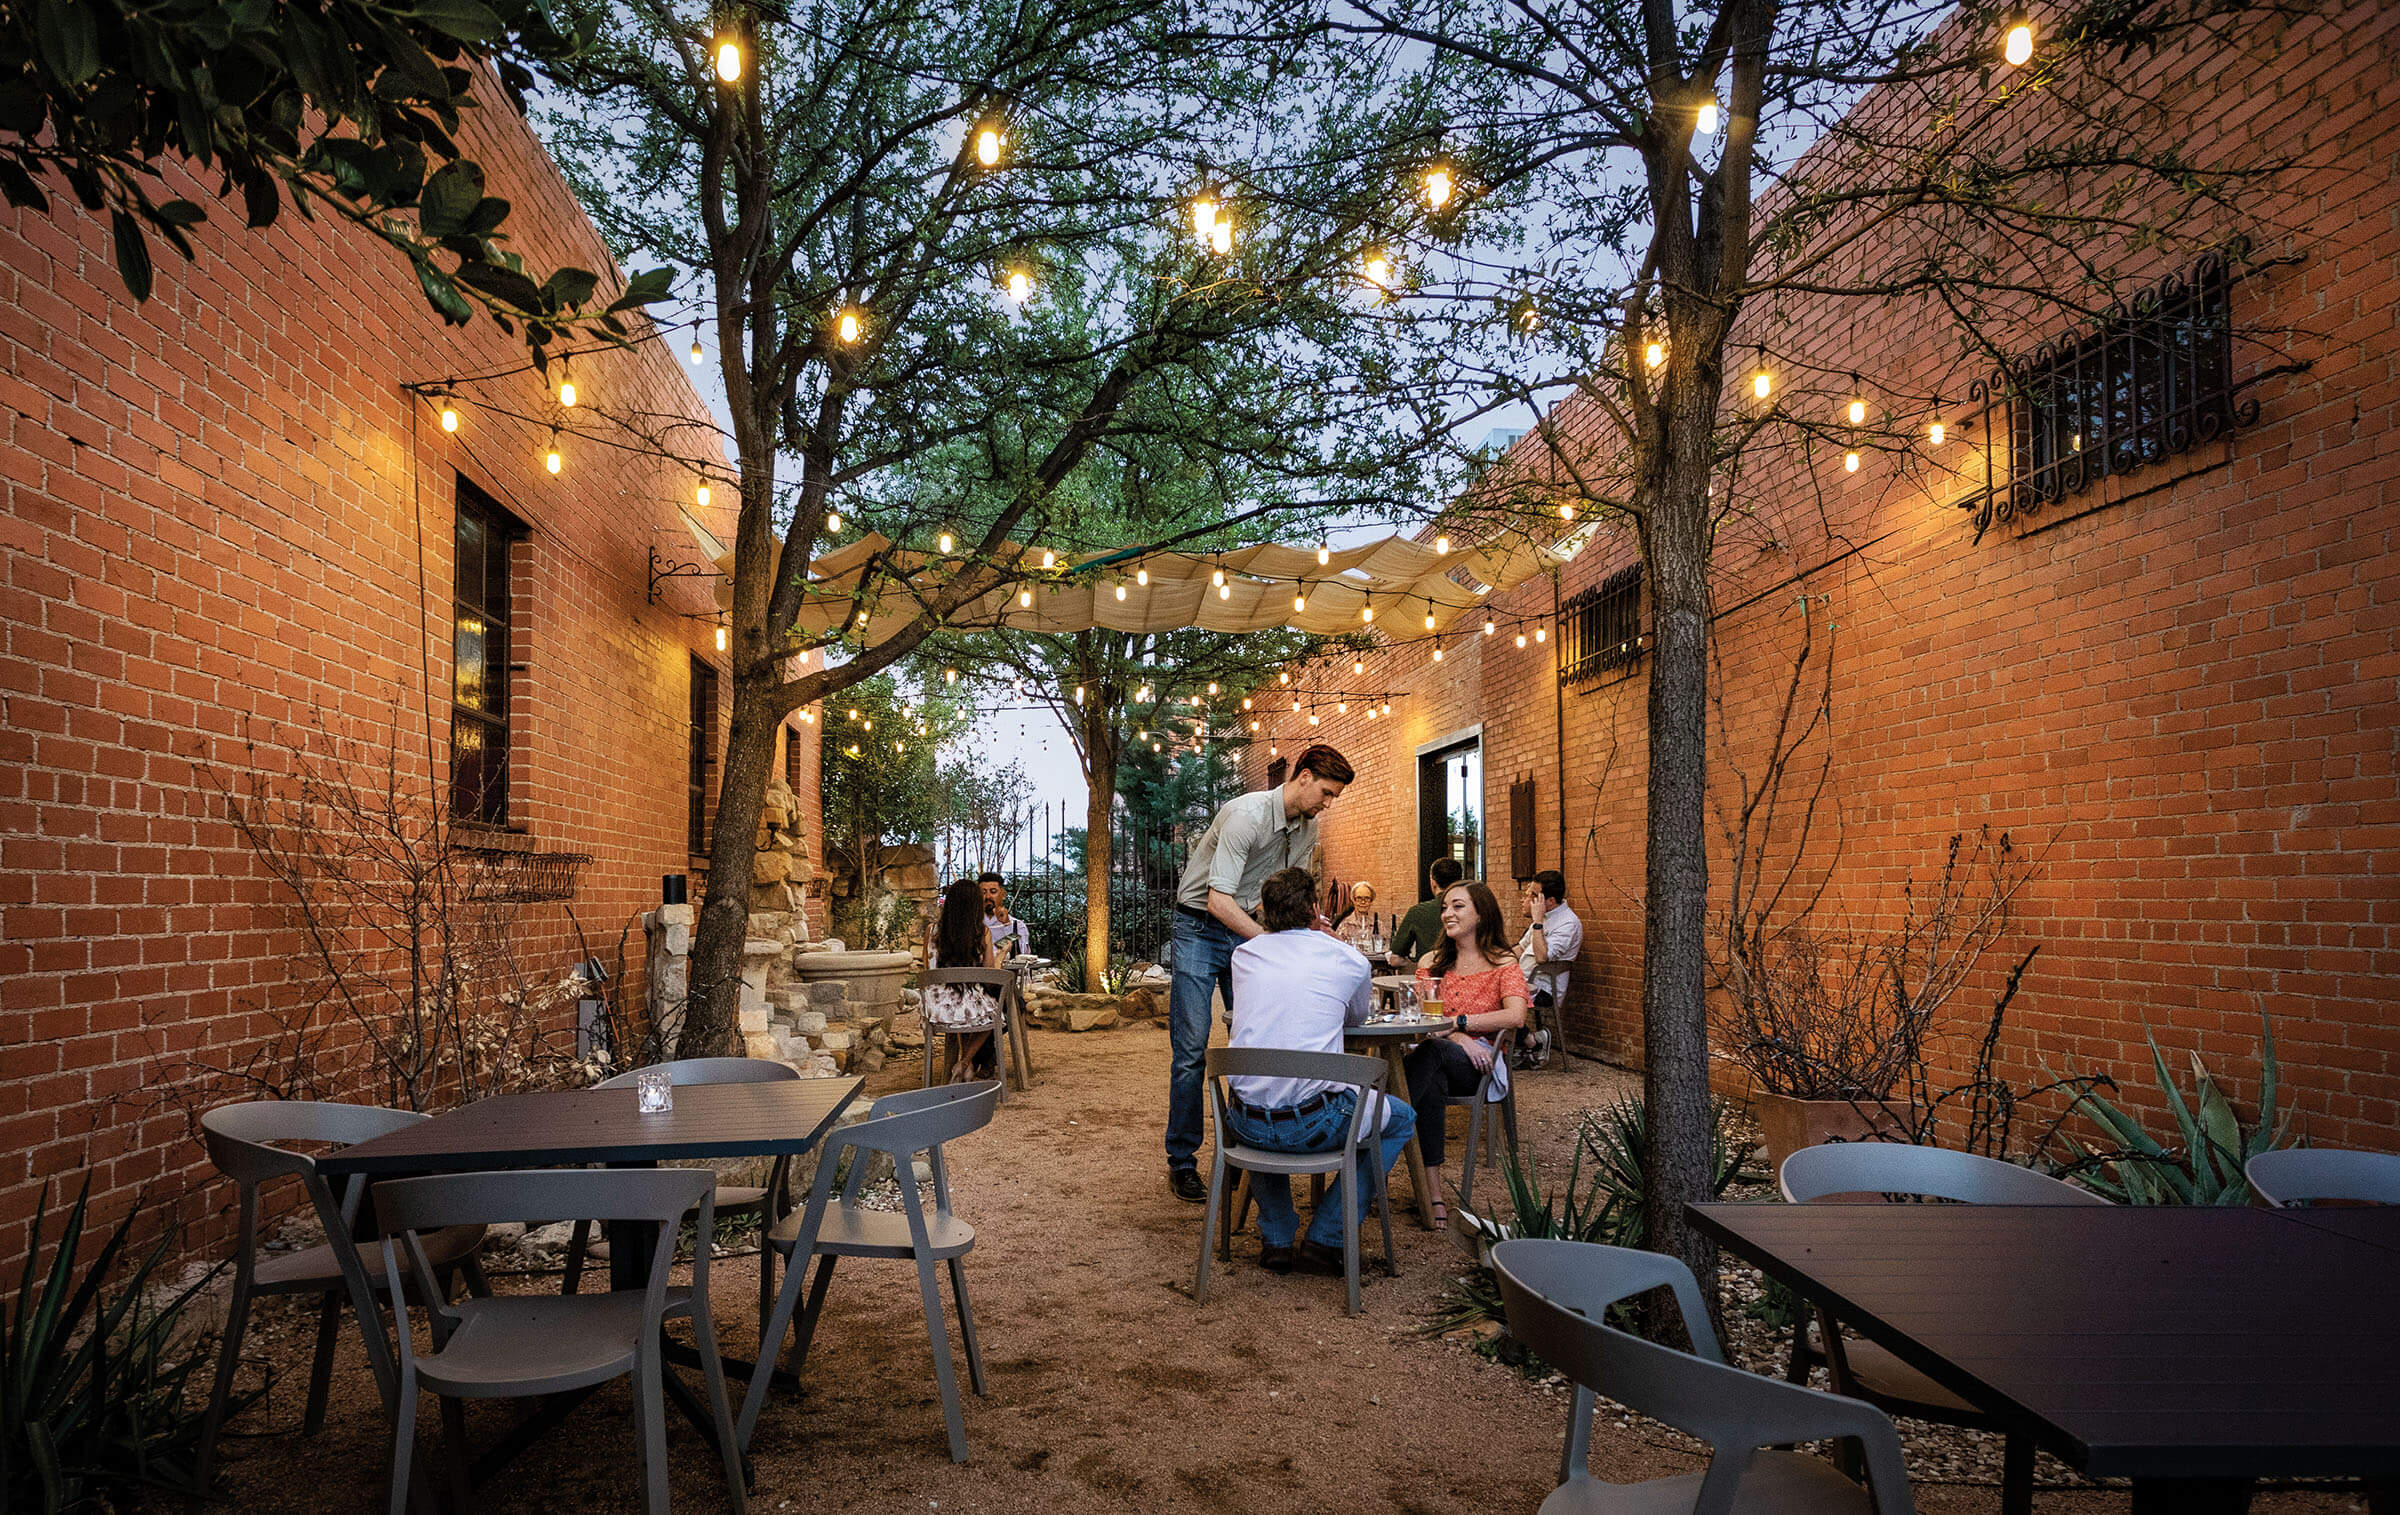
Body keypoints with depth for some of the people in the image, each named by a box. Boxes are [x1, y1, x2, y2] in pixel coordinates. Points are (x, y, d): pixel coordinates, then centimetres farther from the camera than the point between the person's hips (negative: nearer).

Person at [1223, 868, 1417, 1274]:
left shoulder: (1243, 955, 9)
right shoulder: (1349, 959, 0)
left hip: (1247, 1124, 4)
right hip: (1315, 1123, -3)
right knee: (1402, 1119, 25)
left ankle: (1276, 1240, 27)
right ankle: (1325, 1239, 14)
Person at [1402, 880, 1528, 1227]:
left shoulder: (1503, 964, 8)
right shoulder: (1432, 962, 21)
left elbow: (1515, 1016, -12)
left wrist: (1455, 1022, -16)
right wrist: (1457, 1038, -15)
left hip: (1480, 1062, -3)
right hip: (1433, 1058, 3)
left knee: (1430, 1051, -37)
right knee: (1431, 1081, -37)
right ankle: (1434, 1195, -41)